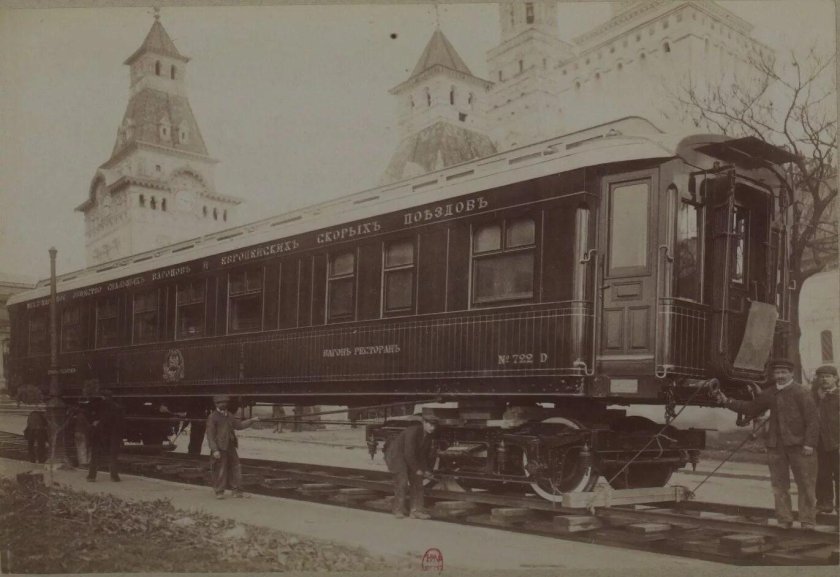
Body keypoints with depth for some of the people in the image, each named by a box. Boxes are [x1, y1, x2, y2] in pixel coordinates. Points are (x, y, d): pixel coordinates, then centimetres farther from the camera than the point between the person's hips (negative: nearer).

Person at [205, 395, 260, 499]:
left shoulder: (229, 416, 13)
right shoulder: (212, 417, -10)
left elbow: (239, 425, 20)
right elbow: (210, 435, -13)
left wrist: (252, 420, 9)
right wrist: (214, 450, -19)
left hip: (230, 447, 7)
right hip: (220, 448, -7)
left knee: (235, 468, 8)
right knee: (220, 470, -1)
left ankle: (236, 490, 17)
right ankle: (219, 492, 11)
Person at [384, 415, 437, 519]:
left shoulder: (428, 435, -5)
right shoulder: (413, 432, -31)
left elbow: (424, 453, 7)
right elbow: (409, 453, -30)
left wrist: (426, 470, 0)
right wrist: (417, 469, -23)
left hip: (412, 457, 9)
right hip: (397, 455, -8)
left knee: (417, 481, 3)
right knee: (402, 481, -15)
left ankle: (416, 510, 6)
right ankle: (399, 510, -1)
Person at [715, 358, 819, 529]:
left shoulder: (801, 393, -5)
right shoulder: (769, 394, 12)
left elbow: (812, 420, -8)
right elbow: (751, 408, 20)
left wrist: (809, 443, -15)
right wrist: (727, 402, 13)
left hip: (799, 445, -5)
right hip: (776, 446, 5)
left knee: (806, 485, 2)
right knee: (779, 485, 9)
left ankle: (807, 521, 11)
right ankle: (784, 520, 18)